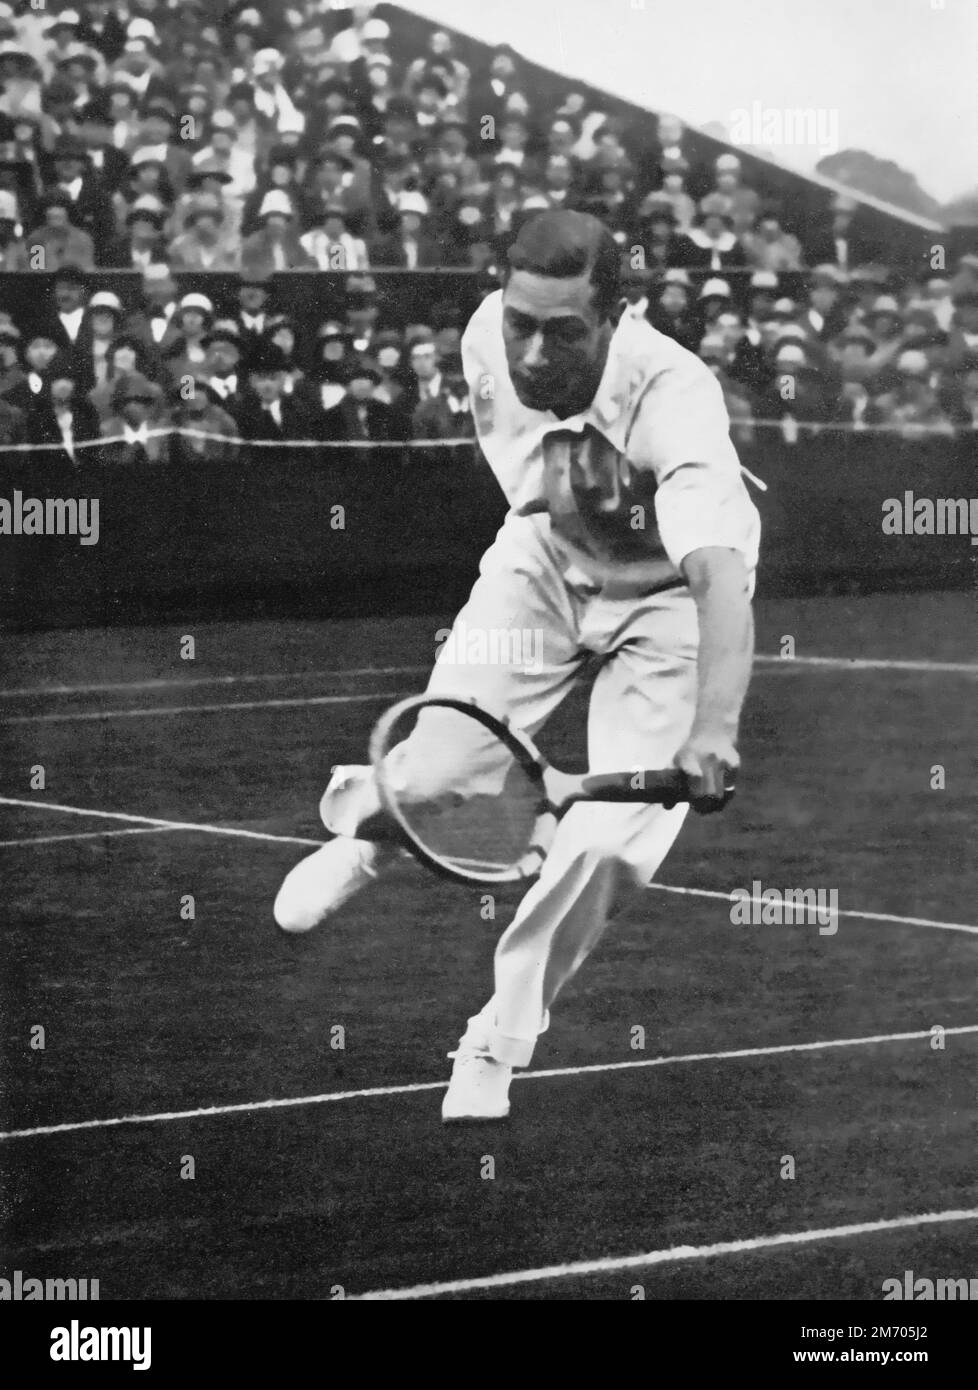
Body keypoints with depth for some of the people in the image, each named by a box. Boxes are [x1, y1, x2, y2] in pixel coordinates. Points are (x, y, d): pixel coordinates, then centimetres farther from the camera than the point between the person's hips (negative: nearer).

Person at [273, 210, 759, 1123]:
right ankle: (364, 834, 26)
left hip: (668, 594, -3)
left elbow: (719, 577, -53)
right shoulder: (487, 339, -24)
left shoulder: (672, 397, -40)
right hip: (546, 554, 4)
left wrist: (714, 726, -66)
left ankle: (499, 1041, 8)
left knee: (610, 841, -18)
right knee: (441, 763, -14)